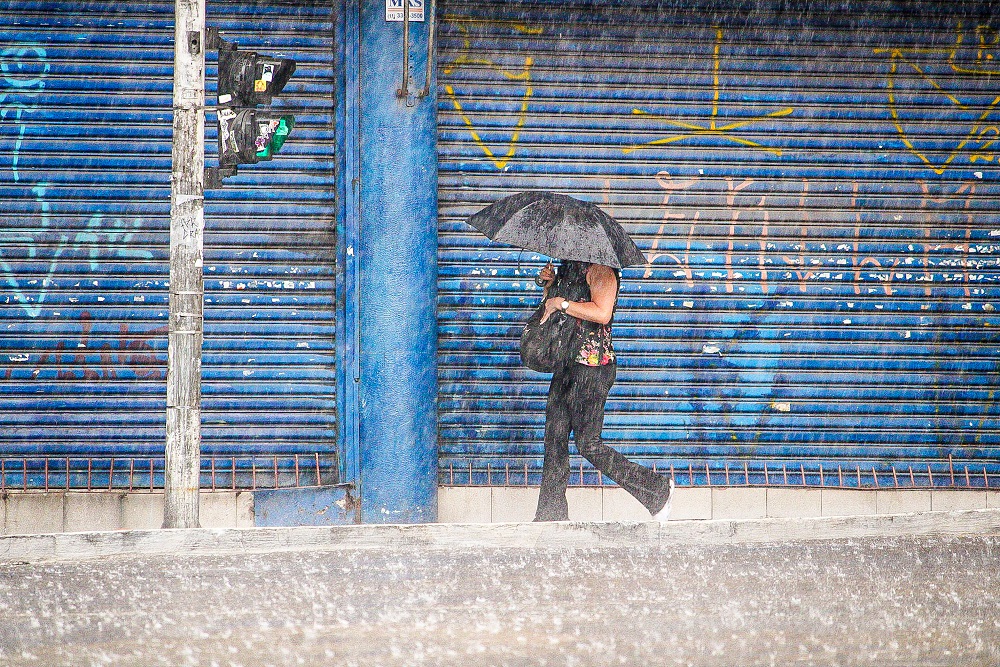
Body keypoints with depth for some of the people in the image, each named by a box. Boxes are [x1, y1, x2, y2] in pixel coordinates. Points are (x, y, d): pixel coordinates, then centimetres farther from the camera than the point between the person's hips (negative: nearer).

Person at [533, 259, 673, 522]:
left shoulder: (599, 270, -12)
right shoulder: (568, 267, 17)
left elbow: (602, 313, -26)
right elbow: (552, 304, 28)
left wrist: (561, 303, -19)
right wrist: (548, 285, 9)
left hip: (593, 367, -10)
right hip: (567, 365, 10)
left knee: (588, 444, -8)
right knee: (554, 439, 6)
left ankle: (658, 491, 3)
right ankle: (551, 516, 10)